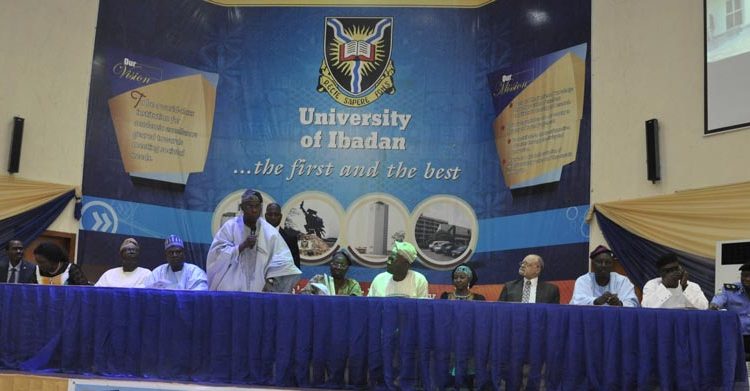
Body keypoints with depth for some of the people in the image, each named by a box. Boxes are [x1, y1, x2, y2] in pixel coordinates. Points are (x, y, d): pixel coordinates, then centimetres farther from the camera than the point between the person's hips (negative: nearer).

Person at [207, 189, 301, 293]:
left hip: (260, 289, 1)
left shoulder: (270, 232, 1)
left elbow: (282, 263, -5)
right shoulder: (229, 227, -1)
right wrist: (243, 245, -17)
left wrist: (271, 280, -20)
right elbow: (217, 255, -9)